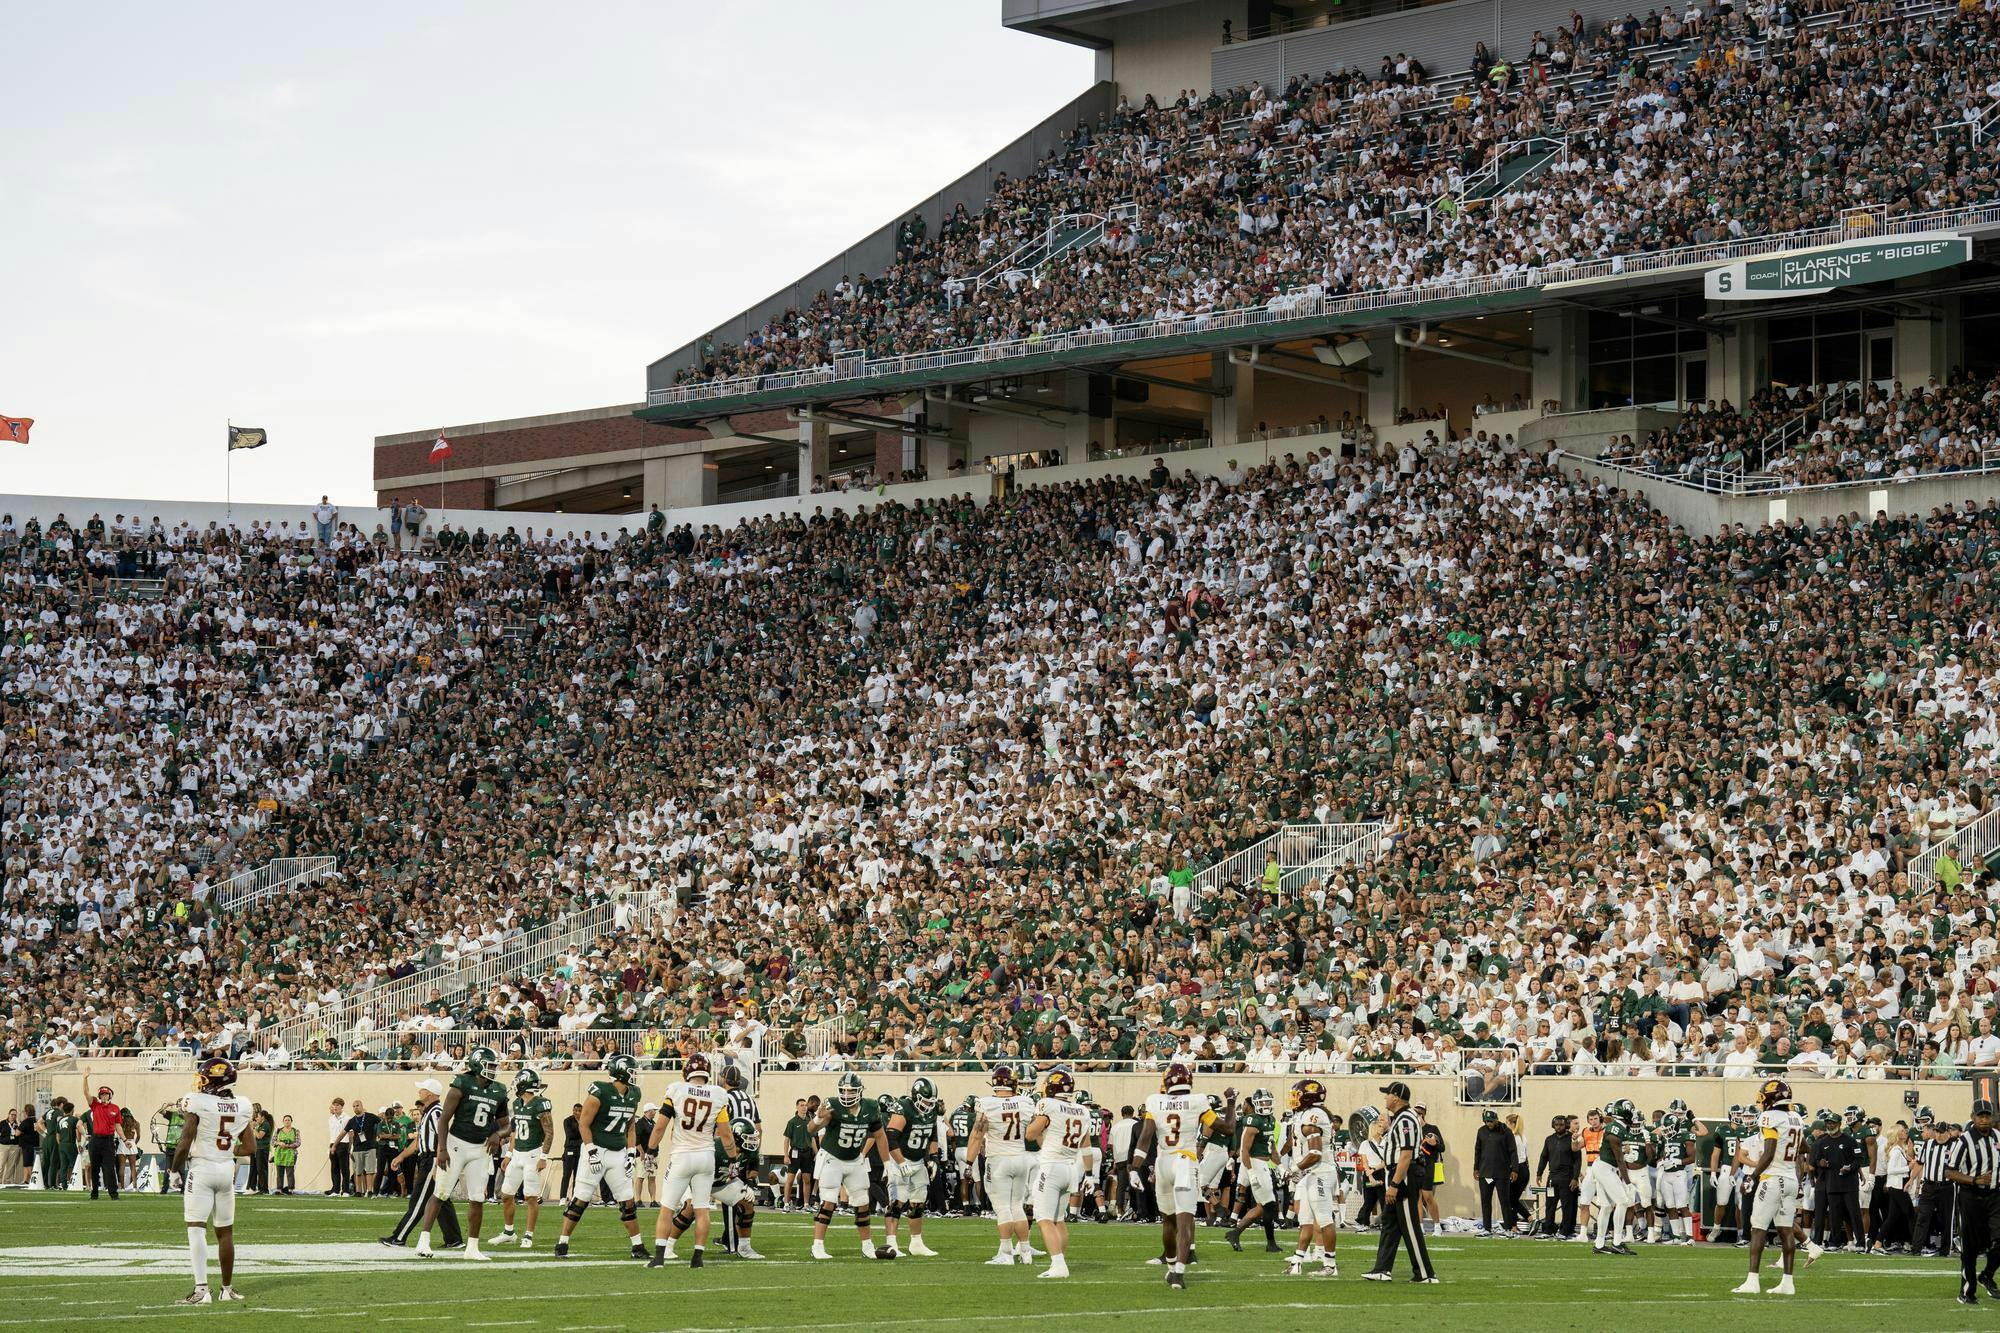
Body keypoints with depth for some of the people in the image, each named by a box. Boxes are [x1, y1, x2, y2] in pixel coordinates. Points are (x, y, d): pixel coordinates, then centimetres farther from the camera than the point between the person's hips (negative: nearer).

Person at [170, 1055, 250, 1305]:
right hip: (227, 1171, 5)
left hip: (201, 1169, -5)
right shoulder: (241, 1108, 3)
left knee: (196, 1229, -8)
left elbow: (185, 1144, -14)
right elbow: (248, 1148, 9)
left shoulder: (198, 1103, -13)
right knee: (225, 1232, 15)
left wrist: (175, 1169, 1)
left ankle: (201, 1289, -20)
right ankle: (227, 1288, 24)